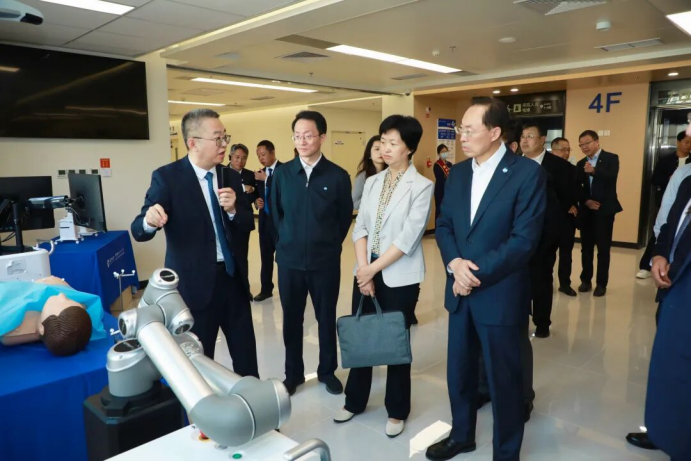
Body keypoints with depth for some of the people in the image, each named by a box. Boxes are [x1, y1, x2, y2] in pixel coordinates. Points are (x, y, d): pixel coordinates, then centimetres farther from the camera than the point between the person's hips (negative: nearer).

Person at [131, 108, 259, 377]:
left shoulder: (230, 177, 3)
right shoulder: (167, 177, -12)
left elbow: (248, 224, 5)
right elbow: (139, 231, -15)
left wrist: (233, 209, -17)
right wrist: (150, 221, -39)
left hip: (233, 277, 5)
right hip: (194, 283, -5)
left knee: (245, 352, 18)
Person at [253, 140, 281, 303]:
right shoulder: (260, 173, 13)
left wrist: (266, 179, -19)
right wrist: (256, 200, 1)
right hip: (264, 219, 7)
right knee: (265, 256, 12)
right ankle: (266, 289, 23)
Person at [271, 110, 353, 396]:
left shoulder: (338, 176, -6)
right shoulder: (282, 173, -1)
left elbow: (345, 217, 4)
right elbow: (275, 212, 11)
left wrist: (329, 245, 7)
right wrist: (288, 242, 11)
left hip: (326, 261, -1)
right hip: (289, 260, 2)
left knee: (326, 318, 13)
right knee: (291, 319, 12)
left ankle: (327, 371, 33)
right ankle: (293, 373, 31)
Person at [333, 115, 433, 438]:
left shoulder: (421, 186, -8)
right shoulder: (372, 182, 8)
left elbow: (408, 237, -15)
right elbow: (360, 227, 4)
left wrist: (374, 268, -14)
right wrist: (363, 268, -8)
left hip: (399, 276, -5)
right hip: (366, 272, 5)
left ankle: (397, 410, 27)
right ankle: (355, 400, 33)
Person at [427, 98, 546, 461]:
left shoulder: (527, 173, -12)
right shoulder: (457, 173, 7)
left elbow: (524, 240, -17)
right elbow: (443, 225, 6)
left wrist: (477, 272, -18)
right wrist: (455, 263, -12)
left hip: (500, 295, -5)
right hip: (460, 291, 6)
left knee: (504, 380, 11)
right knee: (459, 371, 19)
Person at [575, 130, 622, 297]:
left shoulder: (611, 158, -2)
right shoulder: (581, 164, 11)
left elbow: (612, 178, -19)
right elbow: (577, 187, 7)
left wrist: (594, 171, -35)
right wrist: (586, 201, -10)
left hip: (605, 210, -4)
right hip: (586, 210, 4)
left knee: (603, 248, 1)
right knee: (586, 247, 9)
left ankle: (601, 283, 10)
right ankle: (586, 280, 20)